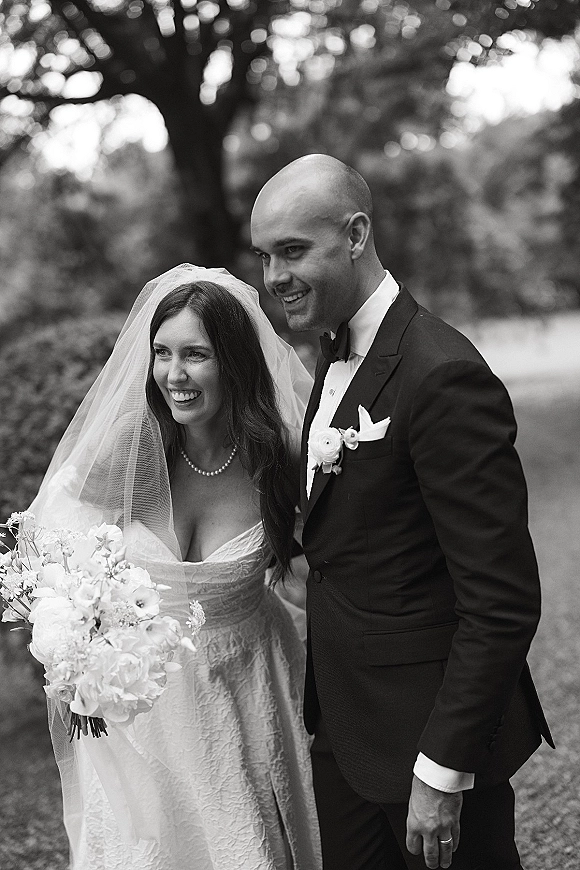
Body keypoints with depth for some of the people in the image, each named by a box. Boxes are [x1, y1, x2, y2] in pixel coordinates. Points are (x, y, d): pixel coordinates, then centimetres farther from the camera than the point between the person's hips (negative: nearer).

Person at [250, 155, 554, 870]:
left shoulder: (444, 376, -23)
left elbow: (503, 602, -23)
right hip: (342, 723, 8)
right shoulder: (337, 352, 7)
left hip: (428, 729, -8)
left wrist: (443, 772, -19)